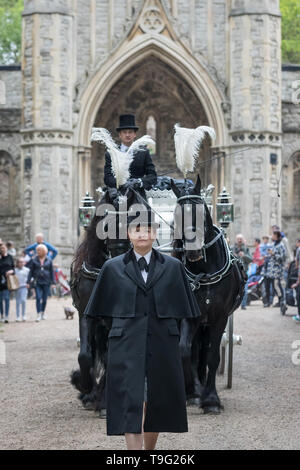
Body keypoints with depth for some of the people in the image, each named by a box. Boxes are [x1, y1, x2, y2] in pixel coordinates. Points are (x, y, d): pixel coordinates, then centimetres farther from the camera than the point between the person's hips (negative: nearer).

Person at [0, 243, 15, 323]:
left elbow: (13, 267, 12)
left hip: (7, 280, -1)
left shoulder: (9, 257, 6)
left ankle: (6, 316, -10)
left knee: (6, 298, -8)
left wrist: (11, 271, -6)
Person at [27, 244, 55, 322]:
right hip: (37, 282, 0)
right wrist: (28, 281, 2)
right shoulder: (34, 260, 3)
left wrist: (53, 282, 3)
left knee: (44, 299, 5)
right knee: (38, 298, -11)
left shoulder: (49, 260, 4)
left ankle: (43, 313, 26)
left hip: (46, 282, 0)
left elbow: (51, 272, 7)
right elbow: (31, 271, 6)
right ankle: (39, 315, -11)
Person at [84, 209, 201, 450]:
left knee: (156, 405, 8)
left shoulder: (173, 267, 7)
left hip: (162, 346, 1)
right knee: (131, 406, -9)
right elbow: (100, 312, 10)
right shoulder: (113, 268, 6)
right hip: (126, 347, -1)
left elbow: (184, 312, 9)